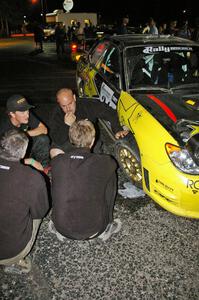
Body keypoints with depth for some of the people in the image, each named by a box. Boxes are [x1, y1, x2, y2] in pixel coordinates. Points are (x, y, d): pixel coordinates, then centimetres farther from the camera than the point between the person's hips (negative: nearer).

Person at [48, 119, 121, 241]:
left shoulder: (57, 161, -10)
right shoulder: (103, 163, -16)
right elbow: (113, 164, 9)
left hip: (62, 229, 3)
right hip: (93, 231, -2)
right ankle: (106, 228, 19)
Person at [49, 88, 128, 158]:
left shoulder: (87, 105, -22)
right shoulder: (56, 114, -17)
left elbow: (109, 112, -17)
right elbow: (57, 140, -23)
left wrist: (118, 130, -28)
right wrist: (66, 125, -38)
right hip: (68, 141, 0)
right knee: (54, 152, -25)